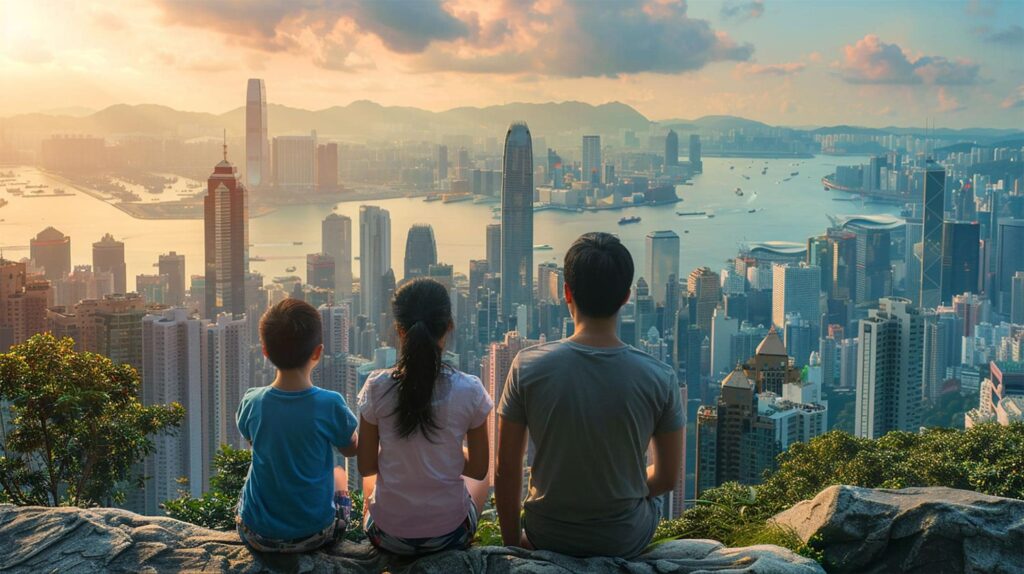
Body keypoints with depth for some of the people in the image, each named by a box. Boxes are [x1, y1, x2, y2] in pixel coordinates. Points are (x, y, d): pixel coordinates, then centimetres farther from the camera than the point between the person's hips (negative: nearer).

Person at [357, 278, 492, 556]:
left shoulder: (377, 387, -14)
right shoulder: (469, 390, -16)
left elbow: (366, 467, -5)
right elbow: (478, 469, -6)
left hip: (389, 537, 1)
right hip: (450, 535, -1)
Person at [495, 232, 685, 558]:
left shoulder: (528, 367, -19)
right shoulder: (659, 378, -18)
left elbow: (506, 471, -11)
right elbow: (667, 479, -6)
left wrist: (513, 541, 5)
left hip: (548, 539, 0)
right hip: (626, 543, 0)